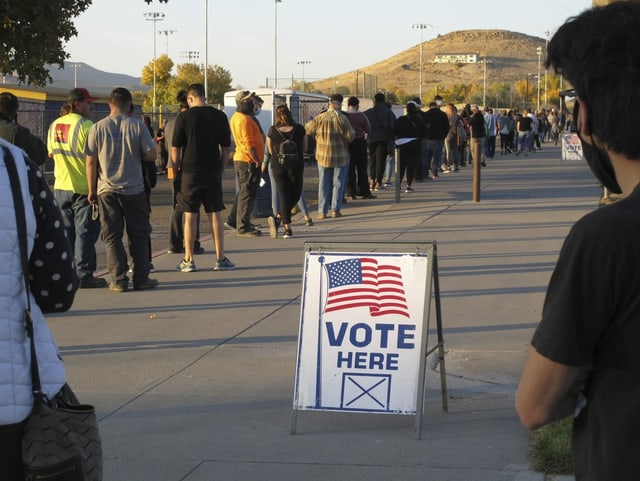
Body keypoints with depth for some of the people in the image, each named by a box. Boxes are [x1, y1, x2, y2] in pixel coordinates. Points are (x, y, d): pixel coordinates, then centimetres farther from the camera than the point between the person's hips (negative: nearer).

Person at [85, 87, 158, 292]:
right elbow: (151, 155, -5)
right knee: (138, 236, 8)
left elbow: (91, 162, -2)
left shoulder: (97, 128, -3)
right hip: (134, 190, 0)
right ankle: (141, 278, 9)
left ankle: (119, 280, 2)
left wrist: (92, 190, 7)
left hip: (106, 190, 0)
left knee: (112, 236, 5)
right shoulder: (137, 126, -5)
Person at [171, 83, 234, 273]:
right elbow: (226, 148, 5)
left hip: (190, 173, -2)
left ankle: (188, 260, 7)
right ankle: (220, 259, 8)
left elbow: (175, 149, -5)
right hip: (213, 173, 2)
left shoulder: (183, 117, -7)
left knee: (190, 216, 3)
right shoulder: (219, 116, 2)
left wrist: (177, 170, 8)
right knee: (215, 215, 7)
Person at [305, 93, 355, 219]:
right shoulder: (342, 119, -12)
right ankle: (335, 210, 5)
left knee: (323, 183, 9)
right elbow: (350, 136, -12)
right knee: (338, 183, 8)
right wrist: (353, 131, 10)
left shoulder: (320, 118, -7)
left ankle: (322, 211, 7)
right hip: (340, 157, -2)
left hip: (323, 156, 2)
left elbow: (308, 130, 3)